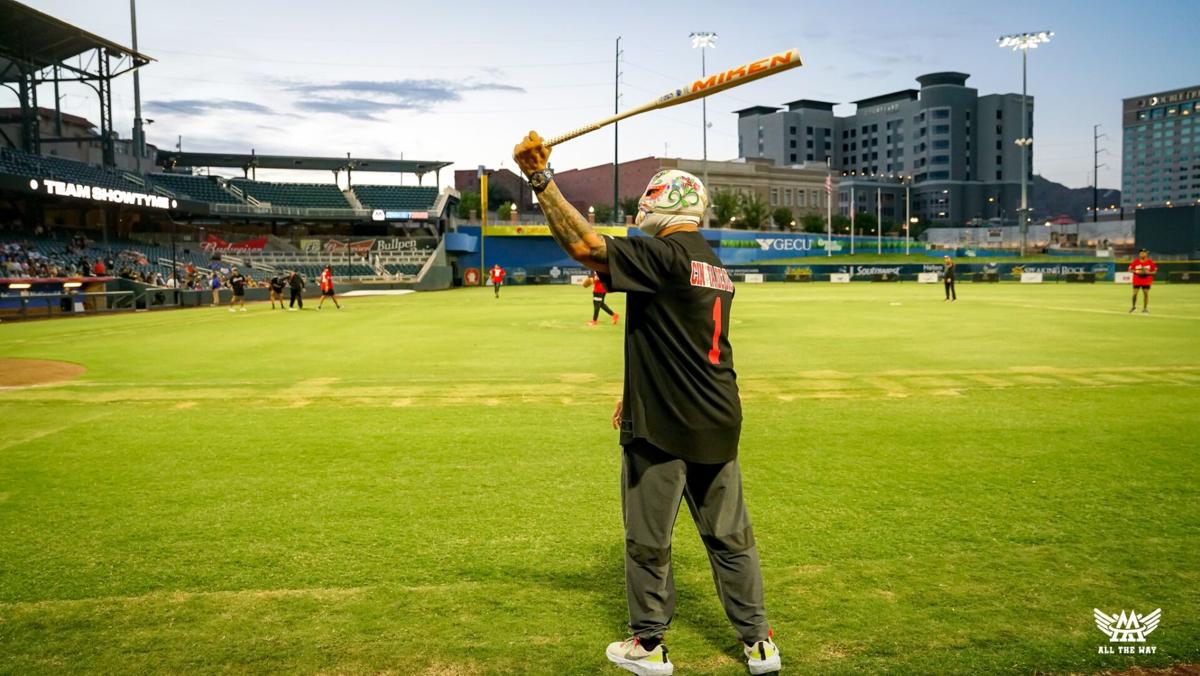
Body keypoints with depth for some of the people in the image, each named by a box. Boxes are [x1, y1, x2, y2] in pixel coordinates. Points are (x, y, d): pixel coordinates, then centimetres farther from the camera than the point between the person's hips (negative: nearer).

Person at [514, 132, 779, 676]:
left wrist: (540, 179, -21)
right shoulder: (715, 266, 13)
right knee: (730, 537, 16)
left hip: (663, 427, -8)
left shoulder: (662, 255, -14)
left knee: (647, 541, 9)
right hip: (717, 424, 8)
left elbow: (584, 245, -23)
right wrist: (639, 394, 24)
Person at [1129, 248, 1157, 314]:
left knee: (1146, 293, 0)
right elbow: (1130, 269, 2)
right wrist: (1136, 272, -14)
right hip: (1137, 280, 0)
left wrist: (1149, 272, -15)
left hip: (1146, 281, 0)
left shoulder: (1150, 262, -2)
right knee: (1135, 293, -1)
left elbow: (1155, 271, 3)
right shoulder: (1135, 261, -2)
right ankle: (1134, 307, 21)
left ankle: (1145, 309, 11)